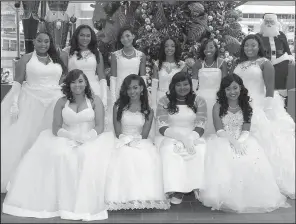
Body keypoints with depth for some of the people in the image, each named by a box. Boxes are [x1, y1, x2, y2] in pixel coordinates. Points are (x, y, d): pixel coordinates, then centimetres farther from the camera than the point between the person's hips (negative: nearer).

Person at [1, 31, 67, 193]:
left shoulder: (57, 60, 11)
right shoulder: (26, 59, 2)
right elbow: (17, 83, -3)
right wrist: (14, 104, -12)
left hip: (55, 102, 3)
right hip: (31, 101, -2)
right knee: (24, 139, -1)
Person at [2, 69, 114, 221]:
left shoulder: (95, 100, 5)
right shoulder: (62, 102, 9)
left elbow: (100, 126, -2)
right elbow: (56, 128, 2)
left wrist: (87, 137, -20)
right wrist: (72, 136, -16)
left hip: (91, 140, -1)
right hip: (66, 140, 1)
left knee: (89, 155, -35)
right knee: (60, 155, -32)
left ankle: (85, 204, -26)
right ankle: (65, 202, -23)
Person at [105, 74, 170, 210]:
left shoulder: (148, 111, 10)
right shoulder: (118, 107, 9)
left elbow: (144, 135, 2)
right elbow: (118, 133, 3)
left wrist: (136, 141, -17)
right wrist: (128, 140, -14)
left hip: (141, 143, 1)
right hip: (123, 143, 0)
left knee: (148, 158, -34)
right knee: (127, 156, -37)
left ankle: (145, 196, -28)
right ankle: (127, 197, -34)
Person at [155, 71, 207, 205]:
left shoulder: (199, 101, 6)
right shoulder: (164, 101, 2)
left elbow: (200, 127, 1)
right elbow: (162, 128, -6)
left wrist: (189, 138, -21)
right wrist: (182, 137, -21)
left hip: (193, 138, 2)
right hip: (170, 138, -1)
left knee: (201, 151, -32)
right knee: (169, 150, -36)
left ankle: (199, 188, -21)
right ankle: (176, 189, -27)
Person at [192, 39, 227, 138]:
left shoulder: (221, 63, 0)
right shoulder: (198, 63, 2)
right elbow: (193, 81, 4)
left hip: (216, 98, -1)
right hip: (201, 97, 1)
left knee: (214, 124, -1)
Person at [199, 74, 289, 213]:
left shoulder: (246, 107, 7)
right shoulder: (218, 107, -1)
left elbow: (246, 130, -1)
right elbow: (220, 130, -10)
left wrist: (240, 142, -23)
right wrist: (233, 142, -25)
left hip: (242, 140, 2)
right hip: (223, 141, -2)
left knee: (253, 161, -29)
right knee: (225, 162, -35)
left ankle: (251, 197, -15)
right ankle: (226, 198, -25)